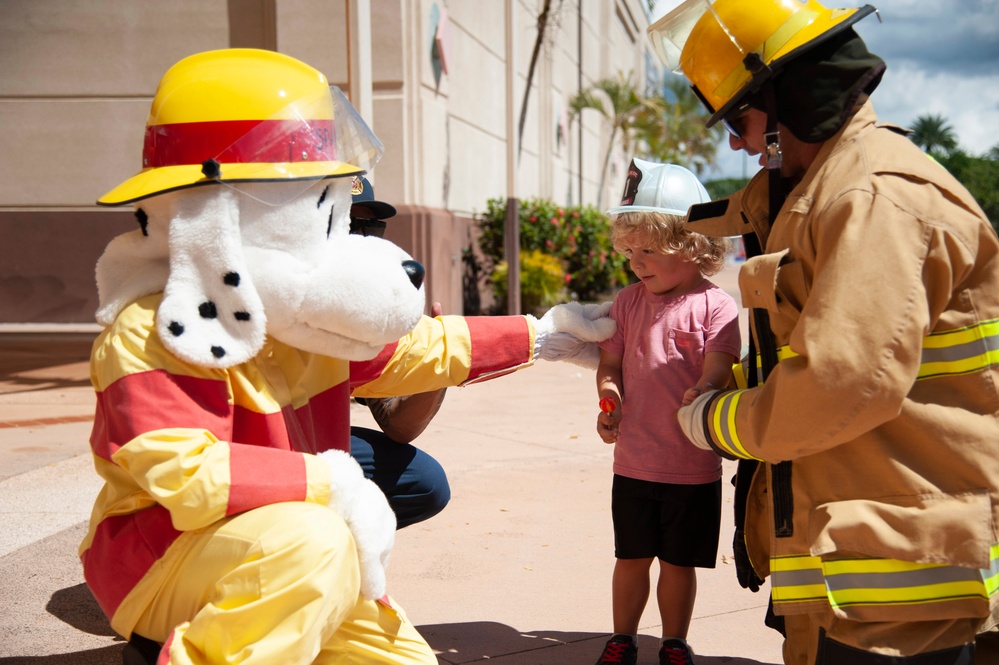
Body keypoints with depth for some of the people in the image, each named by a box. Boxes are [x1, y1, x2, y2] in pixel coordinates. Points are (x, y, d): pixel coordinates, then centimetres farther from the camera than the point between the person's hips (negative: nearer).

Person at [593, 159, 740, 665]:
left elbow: (717, 372, -17)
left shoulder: (715, 306, -10)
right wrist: (608, 396, -10)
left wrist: (701, 394, -38)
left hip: (693, 467, -3)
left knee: (679, 562, 13)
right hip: (633, 463, 3)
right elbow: (610, 363, 10)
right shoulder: (627, 303, 4)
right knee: (632, 558, 15)